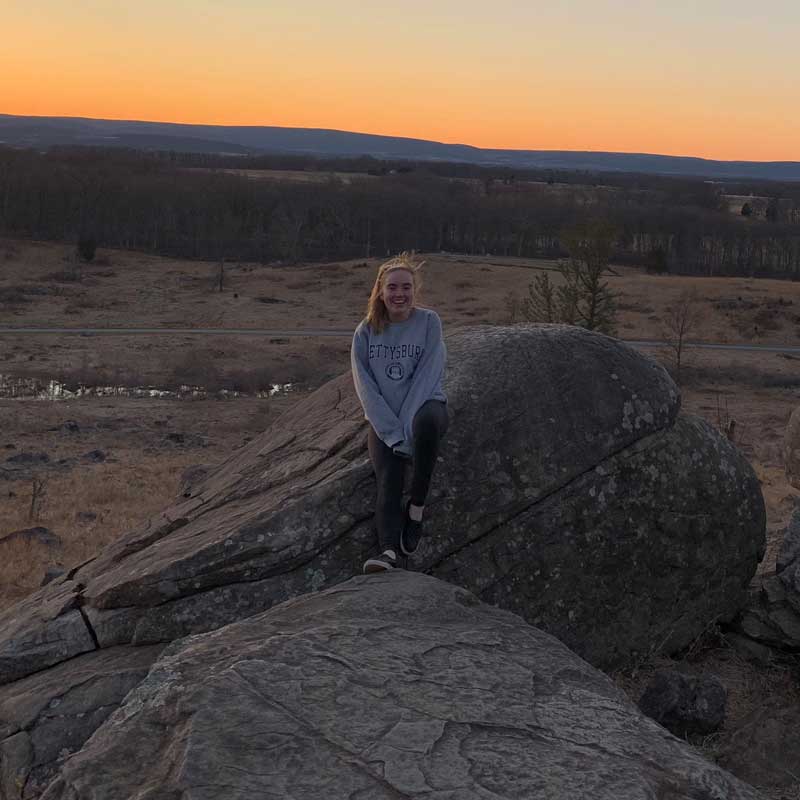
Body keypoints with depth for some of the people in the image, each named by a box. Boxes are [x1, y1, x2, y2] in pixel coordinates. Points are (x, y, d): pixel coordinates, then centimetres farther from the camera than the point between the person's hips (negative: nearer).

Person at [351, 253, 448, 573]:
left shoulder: (428, 322, -2)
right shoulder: (365, 332, 3)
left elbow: (427, 377, -10)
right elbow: (366, 388, -3)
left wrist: (406, 429, -19)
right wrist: (392, 433, -15)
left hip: (424, 405, -2)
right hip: (383, 420, 2)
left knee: (428, 420, -39)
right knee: (388, 481, -24)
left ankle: (416, 507, -25)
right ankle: (388, 549, -42)